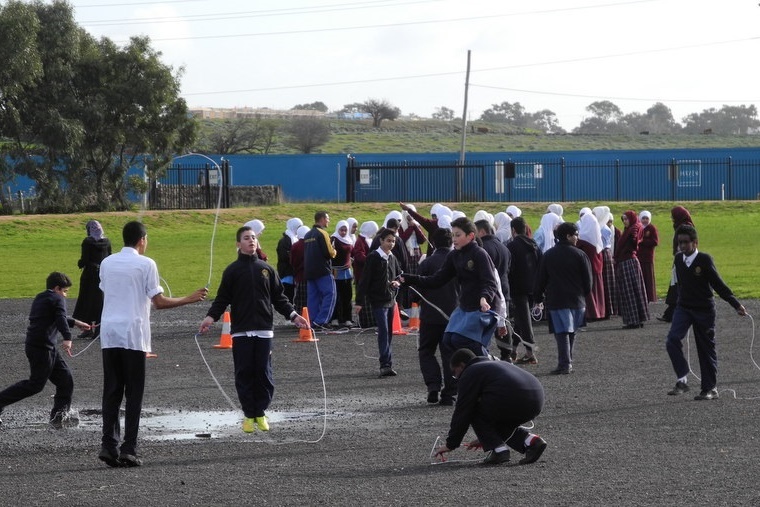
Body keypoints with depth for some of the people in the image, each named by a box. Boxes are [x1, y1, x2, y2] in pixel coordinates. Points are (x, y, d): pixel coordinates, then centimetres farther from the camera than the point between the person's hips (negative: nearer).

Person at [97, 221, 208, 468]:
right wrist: (189, 299, 4)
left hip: (108, 335, 4)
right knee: (134, 394, 1)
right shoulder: (145, 264, -5)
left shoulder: (106, 263, 10)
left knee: (112, 392, 7)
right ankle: (128, 449, -3)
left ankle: (108, 445, -2)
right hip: (133, 335, -4)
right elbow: (159, 302, -7)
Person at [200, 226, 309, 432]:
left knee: (263, 373, 2)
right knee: (244, 374, 0)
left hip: (263, 330, 2)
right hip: (241, 332, -2)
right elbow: (222, 299, 2)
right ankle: (249, 415, 9)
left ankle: (260, 413, 13)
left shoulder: (266, 269, 11)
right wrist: (211, 317, -13)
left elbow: (279, 298, 14)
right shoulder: (232, 270, 3)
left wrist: (293, 315, 4)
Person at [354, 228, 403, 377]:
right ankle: (385, 365, -22)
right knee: (384, 331, -16)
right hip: (378, 300, -7)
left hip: (390, 300, 7)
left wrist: (397, 283, -1)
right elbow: (365, 280, -11)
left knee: (389, 333, 9)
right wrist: (359, 301, -14)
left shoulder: (392, 258, 11)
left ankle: (386, 365, 14)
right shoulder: (373, 257, -9)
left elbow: (400, 275, 24)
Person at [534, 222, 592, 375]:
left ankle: (564, 363, -16)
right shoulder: (579, 255, -2)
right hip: (577, 299, 1)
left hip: (556, 300, -1)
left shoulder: (548, 255, 2)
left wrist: (538, 296, 16)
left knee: (561, 332, -5)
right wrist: (584, 293, 18)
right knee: (571, 332, 14)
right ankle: (568, 362, 18)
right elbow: (587, 279, 1)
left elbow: (541, 279, 5)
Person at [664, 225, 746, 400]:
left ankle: (710, 388, 13)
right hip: (683, 307, 4)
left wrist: (736, 304, -12)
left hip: (704, 310, -4)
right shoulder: (678, 259, 1)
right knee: (672, 340, -17)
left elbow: (718, 284, -10)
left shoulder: (705, 260, -13)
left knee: (706, 348, 4)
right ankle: (682, 381, -15)